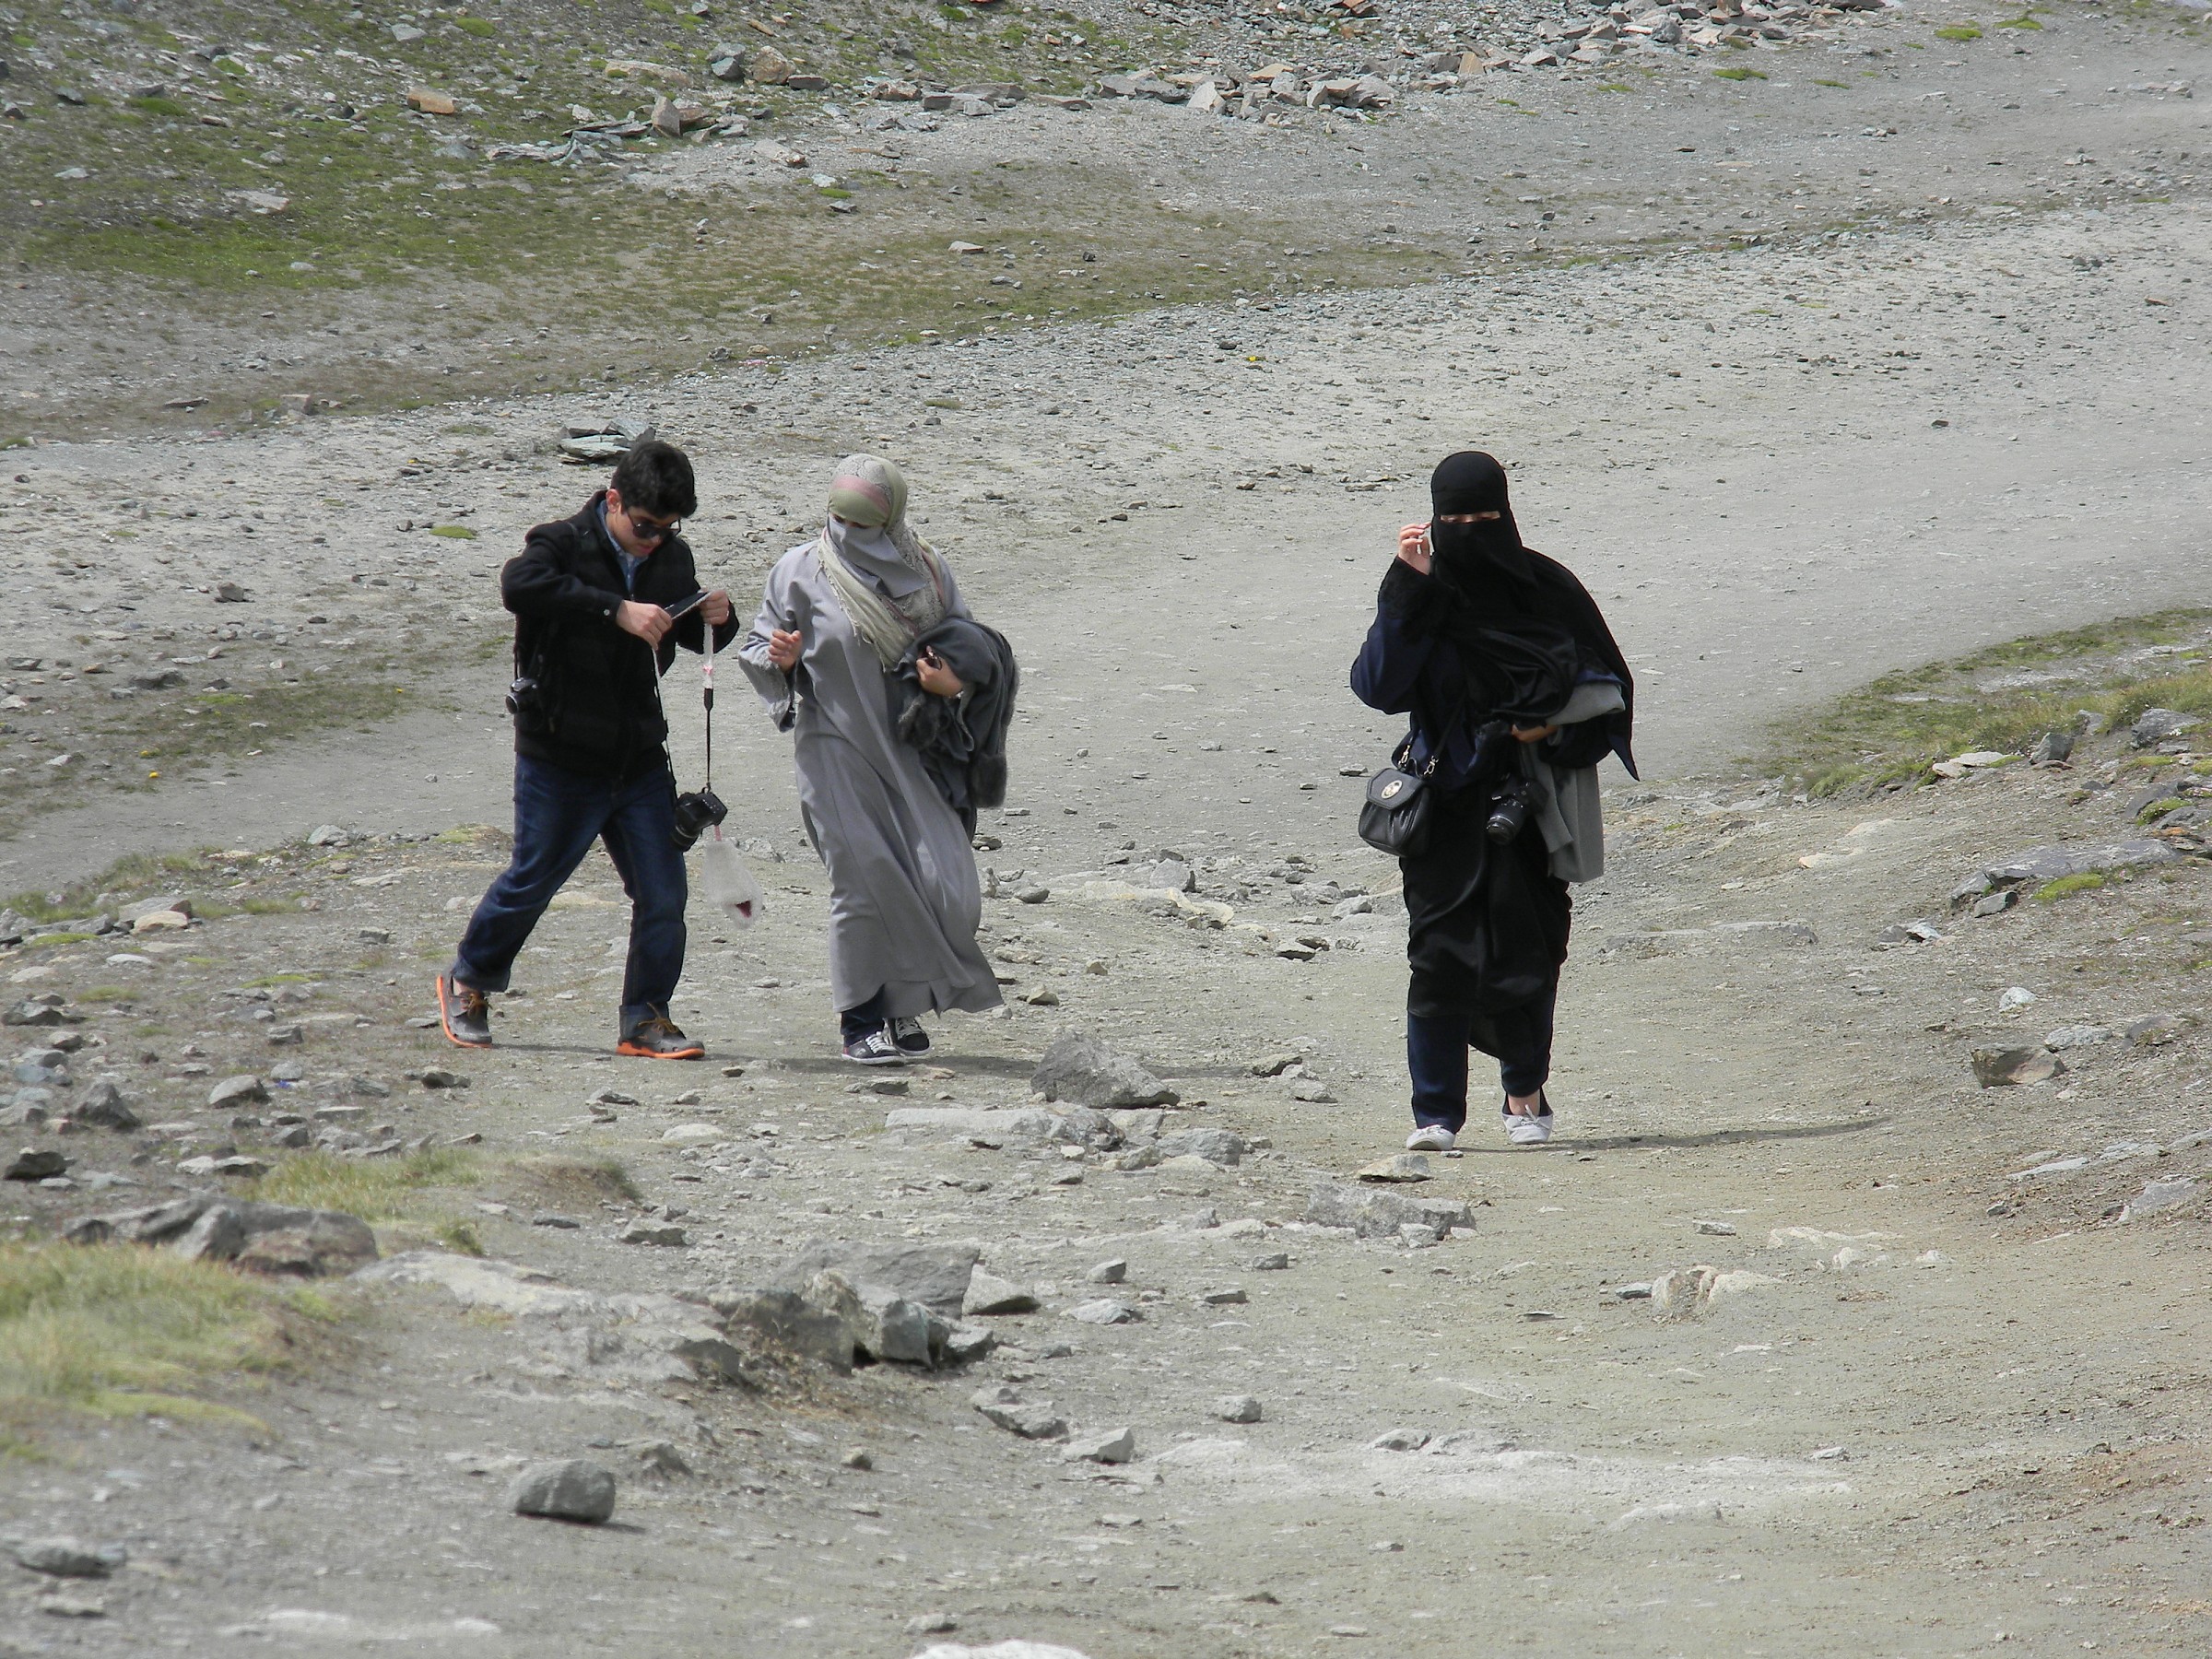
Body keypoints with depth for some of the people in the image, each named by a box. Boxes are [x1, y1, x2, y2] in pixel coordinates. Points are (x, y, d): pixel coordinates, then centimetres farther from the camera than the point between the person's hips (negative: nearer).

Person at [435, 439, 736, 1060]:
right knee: (531, 880, 8)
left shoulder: (672, 558, 6)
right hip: (559, 760, -5)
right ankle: (468, 984, 30)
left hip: (640, 758, 5)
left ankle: (646, 1020, 9)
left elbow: (693, 636, 22)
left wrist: (717, 619, -4)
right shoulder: (566, 544, -13)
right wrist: (617, 610, -41)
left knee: (663, 894, -1)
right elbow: (521, 584, -36)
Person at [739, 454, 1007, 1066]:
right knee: (866, 880, -8)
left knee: (945, 881, -7)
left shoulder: (924, 569, 5)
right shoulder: (802, 570, -1)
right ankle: (861, 1022, 5)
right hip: (838, 751, -2)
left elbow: (972, 646, 12)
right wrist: (781, 658, -18)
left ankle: (904, 1007, 13)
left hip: (912, 746, 2)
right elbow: (758, 647, 5)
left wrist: (954, 681, -10)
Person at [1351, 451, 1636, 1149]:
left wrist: (1554, 723, -10)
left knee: (1527, 951, 1)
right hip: (1449, 800, 0)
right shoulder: (1424, 593, 1)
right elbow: (1377, 686, -12)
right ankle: (1436, 1110, -4)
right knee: (1442, 952, -7)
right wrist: (1407, 592, -17)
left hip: (1530, 802, 0)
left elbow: (1607, 684, 8)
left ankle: (1525, 1092, 18)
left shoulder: (1547, 587, 2)